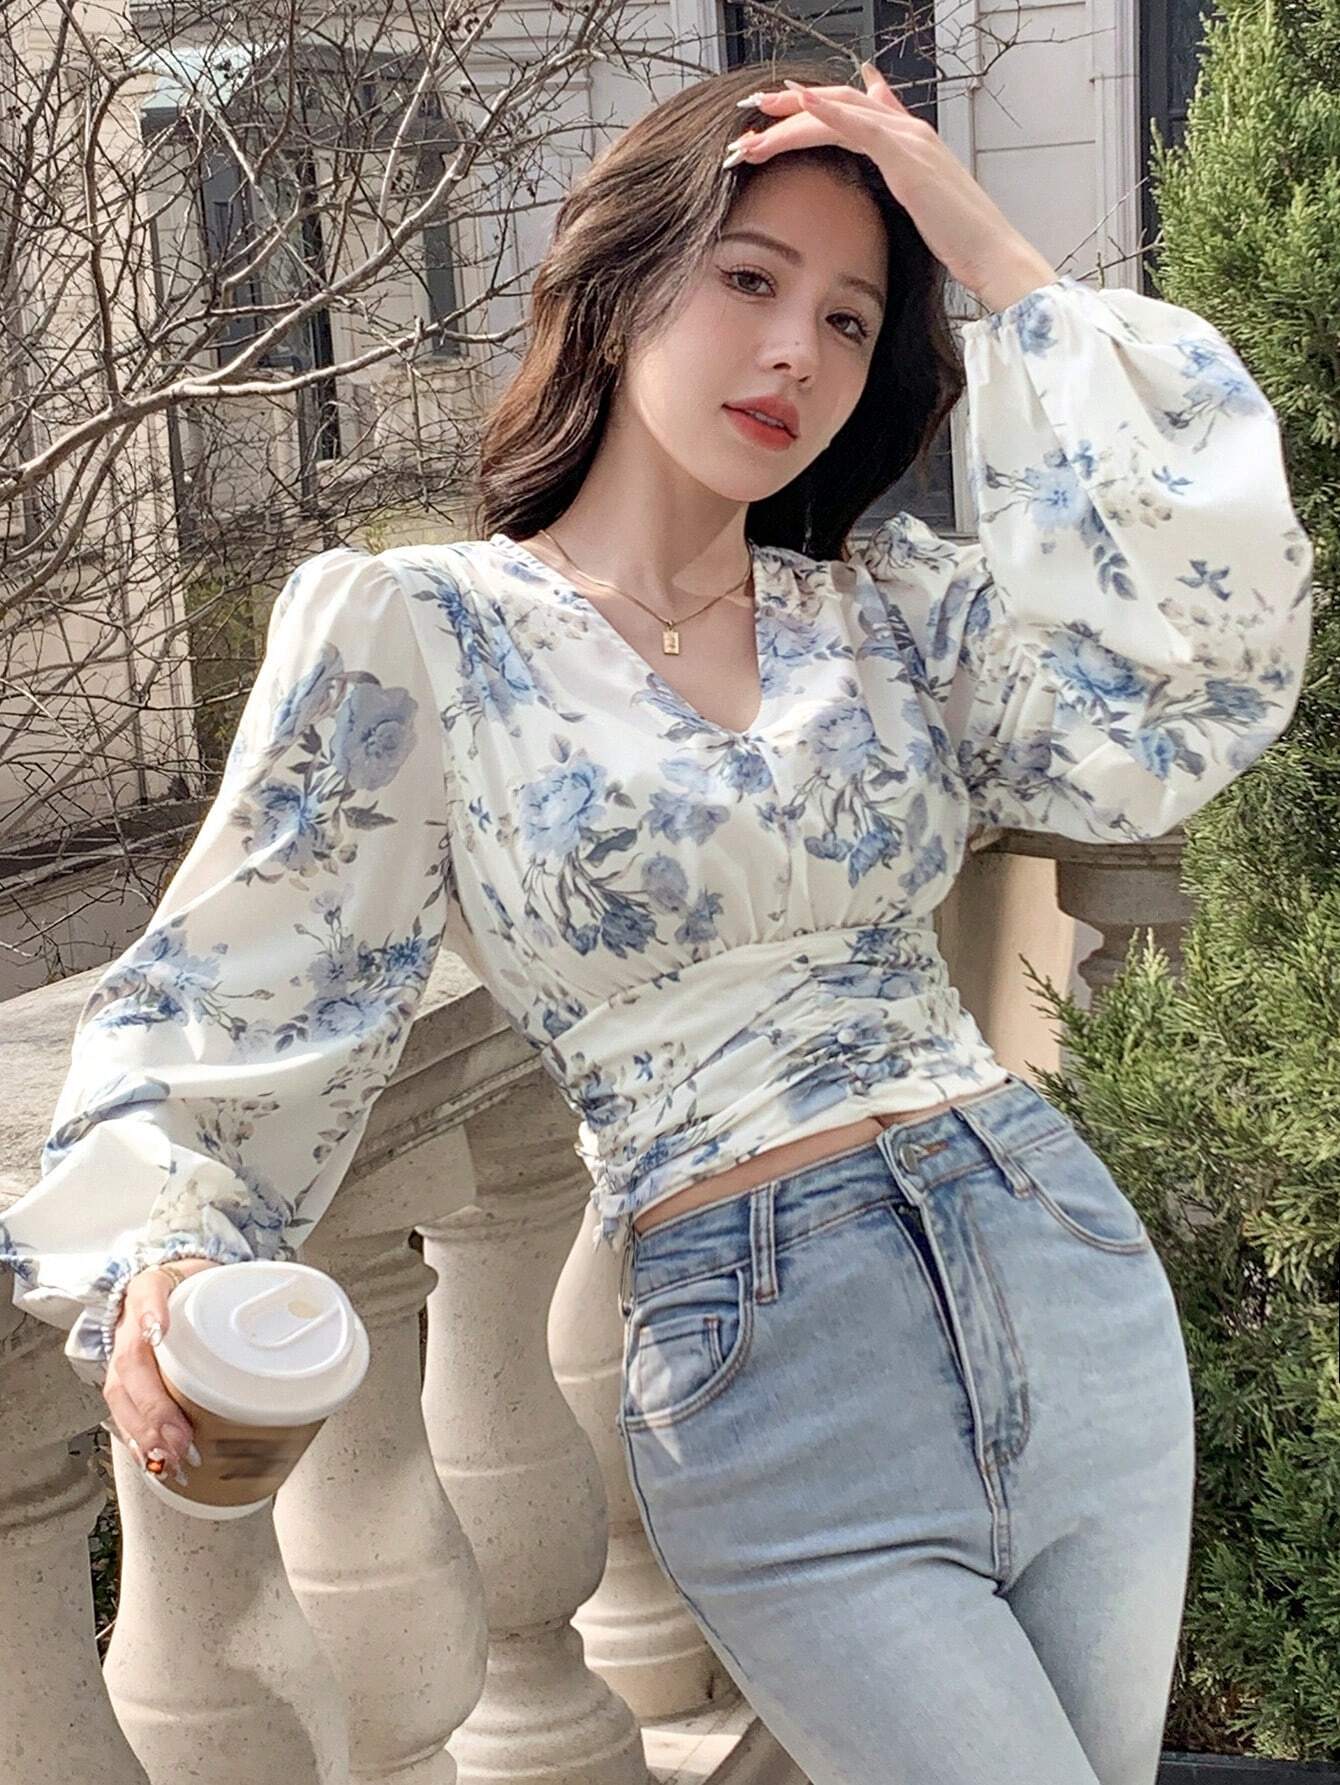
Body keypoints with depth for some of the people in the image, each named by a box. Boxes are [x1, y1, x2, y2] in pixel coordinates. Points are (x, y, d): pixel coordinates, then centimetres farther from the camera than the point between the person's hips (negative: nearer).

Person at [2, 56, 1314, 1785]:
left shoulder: (893, 610, 8)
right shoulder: (412, 636, -2)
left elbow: (1198, 680, -9)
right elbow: (228, 1008, -3)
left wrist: (1009, 275, -6)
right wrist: (156, 1271, -23)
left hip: (1070, 1284, 5)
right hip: (767, 1368, -4)